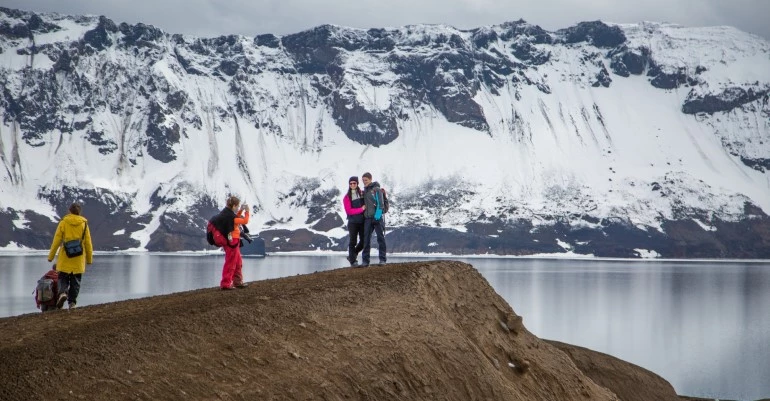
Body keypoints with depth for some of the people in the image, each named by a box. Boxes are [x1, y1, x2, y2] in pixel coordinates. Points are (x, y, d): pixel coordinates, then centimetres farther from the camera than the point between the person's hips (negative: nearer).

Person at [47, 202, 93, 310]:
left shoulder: (63, 222, -3)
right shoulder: (84, 223, 1)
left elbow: (56, 240, -3)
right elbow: (88, 243, 3)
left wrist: (51, 256, 5)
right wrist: (89, 258, 12)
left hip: (65, 257, -1)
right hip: (79, 259, 1)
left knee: (63, 278, 8)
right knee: (75, 281, 9)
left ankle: (62, 293, -20)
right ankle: (72, 302, 4)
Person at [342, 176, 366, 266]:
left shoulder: (362, 193, 5)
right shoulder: (347, 197, -3)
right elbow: (349, 211, -11)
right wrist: (361, 209, -19)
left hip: (362, 221, 3)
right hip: (353, 222, -3)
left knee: (363, 242, 4)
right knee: (353, 242, -4)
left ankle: (352, 255, 25)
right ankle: (353, 261, 2)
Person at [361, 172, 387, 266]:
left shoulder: (377, 189, -3)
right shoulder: (364, 191, 16)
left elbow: (380, 203, -10)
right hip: (367, 218, 6)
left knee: (380, 238, -1)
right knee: (366, 239, 2)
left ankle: (382, 259, 1)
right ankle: (365, 260, 3)